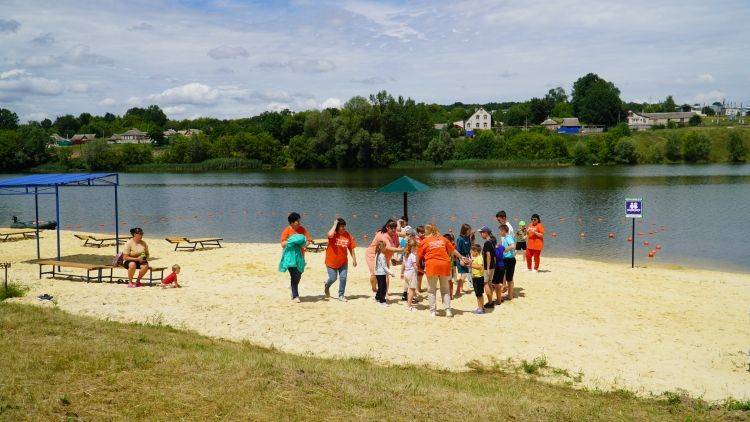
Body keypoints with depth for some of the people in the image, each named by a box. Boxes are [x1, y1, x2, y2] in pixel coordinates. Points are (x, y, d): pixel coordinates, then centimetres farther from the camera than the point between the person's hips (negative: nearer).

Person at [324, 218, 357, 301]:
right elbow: (330, 235, -40)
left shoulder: (348, 235, -4)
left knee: (343, 278, 0)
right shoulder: (333, 234, -13)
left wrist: (354, 259, 1)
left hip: (343, 262, 3)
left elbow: (351, 248, 2)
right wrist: (334, 225, -27)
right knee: (333, 278, 5)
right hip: (331, 261, -3)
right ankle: (327, 286, 40)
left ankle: (341, 295, 16)